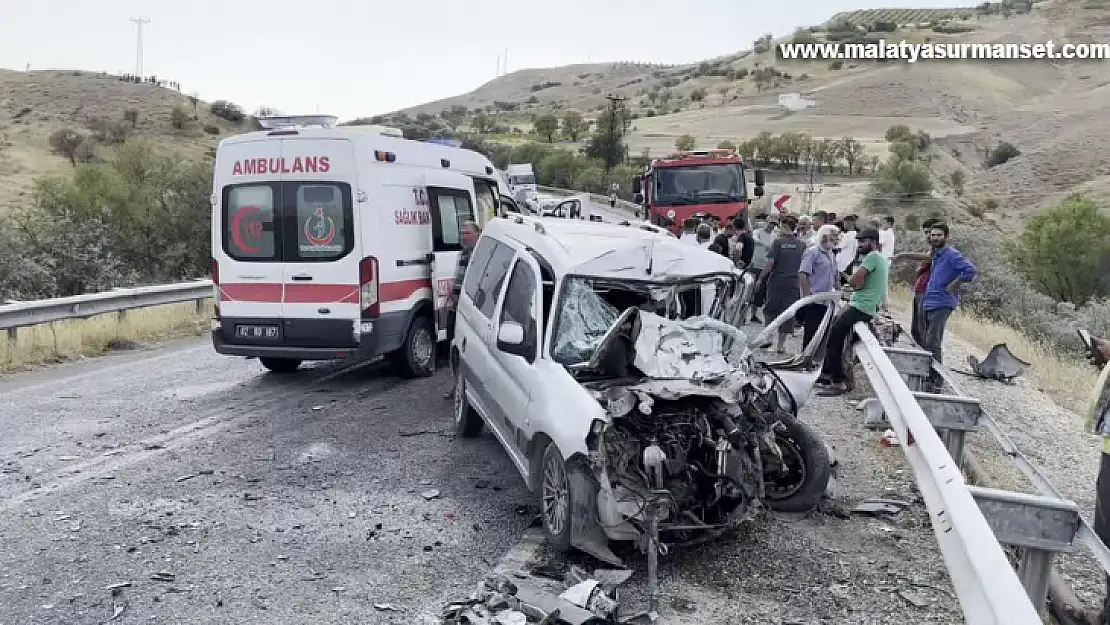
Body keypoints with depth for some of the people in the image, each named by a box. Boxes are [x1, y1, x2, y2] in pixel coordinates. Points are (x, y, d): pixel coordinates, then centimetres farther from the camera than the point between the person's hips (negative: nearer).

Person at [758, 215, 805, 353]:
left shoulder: (778, 242, -8)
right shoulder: (802, 244, 3)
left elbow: (770, 262, -13)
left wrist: (761, 277, -3)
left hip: (776, 281, -3)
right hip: (793, 283, 3)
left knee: (770, 310, 13)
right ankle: (781, 344, 9)